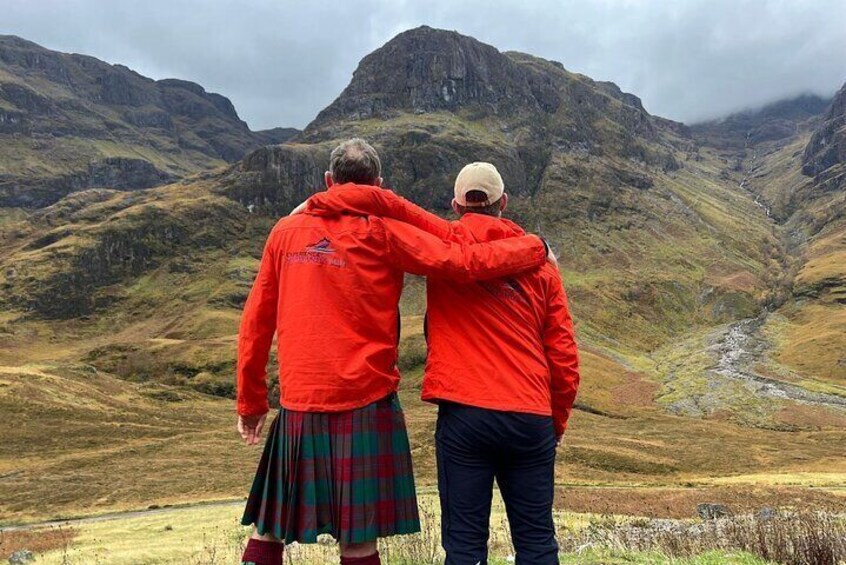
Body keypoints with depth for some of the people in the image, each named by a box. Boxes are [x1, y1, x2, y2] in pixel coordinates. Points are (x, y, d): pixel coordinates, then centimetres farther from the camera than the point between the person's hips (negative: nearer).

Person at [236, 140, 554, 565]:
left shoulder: (285, 231, 9)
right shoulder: (381, 230, -3)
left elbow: (255, 324, 10)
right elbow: (463, 262, -8)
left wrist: (250, 401, 19)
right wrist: (536, 248, 8)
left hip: (298, 405, 4)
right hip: (364, 403, -3)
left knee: (269, 529, 17)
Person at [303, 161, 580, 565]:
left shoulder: (449, 242, 0)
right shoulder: (541, 264, 9)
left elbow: (381, 202, -11)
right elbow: (564, 356, 8)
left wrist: (316, 203, 4)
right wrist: (557, 422, 20)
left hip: (465, 414, -2)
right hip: (532, 419, 3)